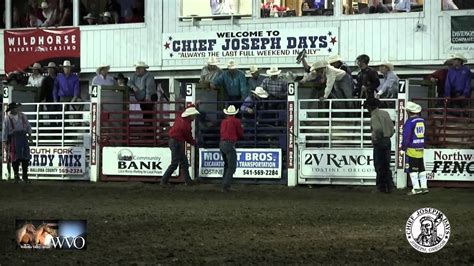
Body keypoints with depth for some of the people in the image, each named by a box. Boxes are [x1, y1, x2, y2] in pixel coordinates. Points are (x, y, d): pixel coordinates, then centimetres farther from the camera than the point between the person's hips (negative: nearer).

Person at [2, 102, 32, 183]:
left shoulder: (23, 116, 10)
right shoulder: (7, 119, 1)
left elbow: (28, 126, 15)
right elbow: (5, 131, 0)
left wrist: (29, 134, 6)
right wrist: (4, 142, -5)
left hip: (23, 137, 3)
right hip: (13, 138, -3)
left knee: (25, 157, 1)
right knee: (15, 157, -3)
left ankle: (25, 176, 11)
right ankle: (16, 176, 7)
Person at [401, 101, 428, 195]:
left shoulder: (410, 122, -15)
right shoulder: (422, 121, 9)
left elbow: (406, 136, -17)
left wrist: (403, 148, -10)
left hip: (412, 149, -8)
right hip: (420, 148, 8)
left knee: (412, 169, -3)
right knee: (421, 168, 13)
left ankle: (416, 188, -6)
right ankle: (424, 187, 15)